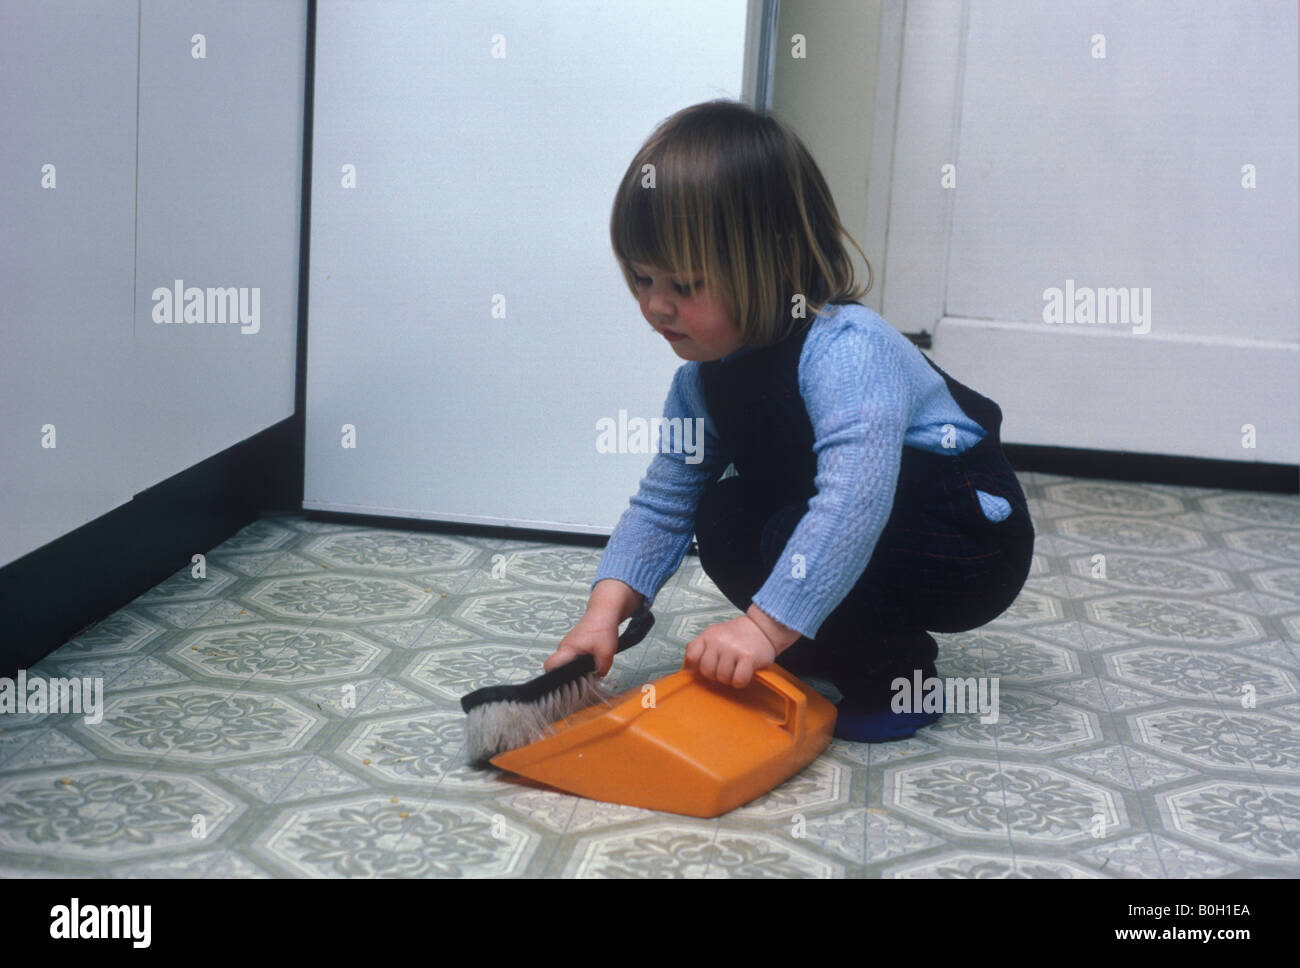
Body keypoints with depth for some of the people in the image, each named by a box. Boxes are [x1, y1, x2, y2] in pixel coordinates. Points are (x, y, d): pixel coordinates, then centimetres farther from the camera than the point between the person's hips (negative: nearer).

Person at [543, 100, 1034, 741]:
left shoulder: (846, 351, -31)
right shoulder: (706, 371, -3)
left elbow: (853, 501, -43)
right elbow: (664, 501, -1)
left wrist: (766, 625, -45)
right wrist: (605, 610, -15)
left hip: (973, 542, -8)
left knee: (794, 534, -29)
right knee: (724, 519, -6)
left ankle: (895, 680, -7)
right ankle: (834, 652, 5)